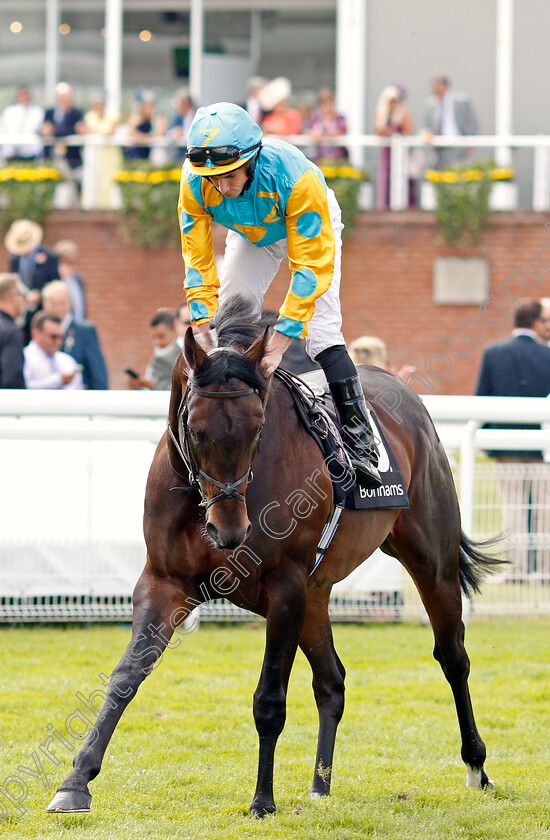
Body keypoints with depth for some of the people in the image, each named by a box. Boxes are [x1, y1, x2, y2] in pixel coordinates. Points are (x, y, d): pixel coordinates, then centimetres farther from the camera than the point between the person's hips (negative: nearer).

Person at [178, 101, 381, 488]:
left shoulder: (296, 177, -45)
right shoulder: (195, 184, -33)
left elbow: (313, 267, -41)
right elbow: (198, 262, -24)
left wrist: (278, 343, -46)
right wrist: (206, 332, -34)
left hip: (311, 225, -4)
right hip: (250, 235, 4)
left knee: (321, 326, -19)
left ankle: (360, 438, -16)